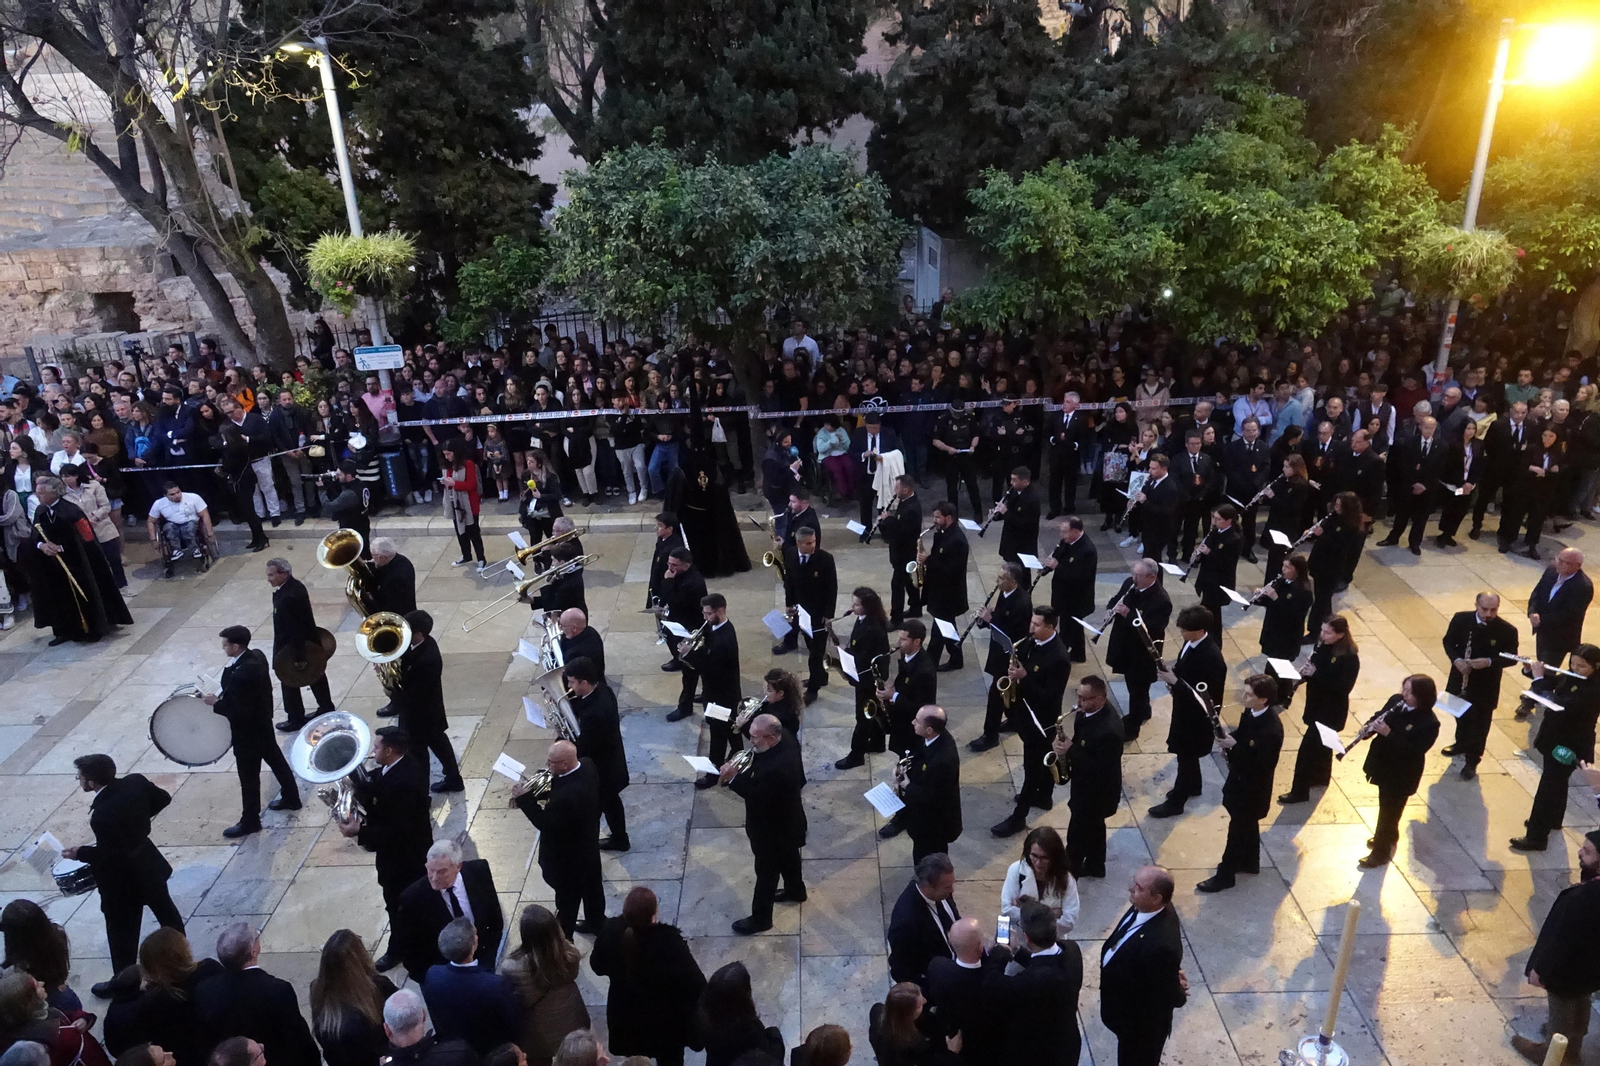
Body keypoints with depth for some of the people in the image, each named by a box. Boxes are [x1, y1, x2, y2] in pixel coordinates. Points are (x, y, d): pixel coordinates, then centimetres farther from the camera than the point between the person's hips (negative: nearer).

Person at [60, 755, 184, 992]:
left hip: (124, 880, -8)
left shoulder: (102, 814, -35)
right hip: (148, 865, 8)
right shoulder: (136, 782, -15)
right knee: (166, 912, 26)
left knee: (122, 934, 12)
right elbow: (163, 798, 2)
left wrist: (80, 853, -10)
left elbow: (108, 855, -25)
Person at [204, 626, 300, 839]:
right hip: (263, 721, 9)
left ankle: (250, 821, 23)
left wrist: (216, 703, -16)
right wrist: (224, 694, 6)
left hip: (247, 731, -9)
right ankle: (291, 798, 42)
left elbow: (238, 711, -28)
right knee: (275, 759, 25)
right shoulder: (257, 655, -7)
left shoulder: (240, 674, -34)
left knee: (249, 777, 8)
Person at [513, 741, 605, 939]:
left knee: (567, 899, 16)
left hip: (568, 855, -8)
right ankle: (596, 922, 51)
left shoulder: (566, 796, -42)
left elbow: (545, 823, -29)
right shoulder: (587, 765, -16)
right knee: (591, 886, 29)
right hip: (588, 843, 8)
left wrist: (524, 798, -24)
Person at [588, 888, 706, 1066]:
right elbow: (694, 983, -28)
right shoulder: (669, 941, -35)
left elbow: (598, 966, -4)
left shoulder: (611, 933, -24)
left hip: (625, 1021, 3)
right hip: (666, 1024, -3)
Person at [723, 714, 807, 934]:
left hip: (772, 827, -9)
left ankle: (761, 919, 37)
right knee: (788, 856, 33)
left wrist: (733, 778, -32)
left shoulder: (774, 768, -44)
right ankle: (796, 891, 59)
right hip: (788, 818, 9)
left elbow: (756, 796, -32)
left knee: (766, 872, 15)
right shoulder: (786, 737, -17)